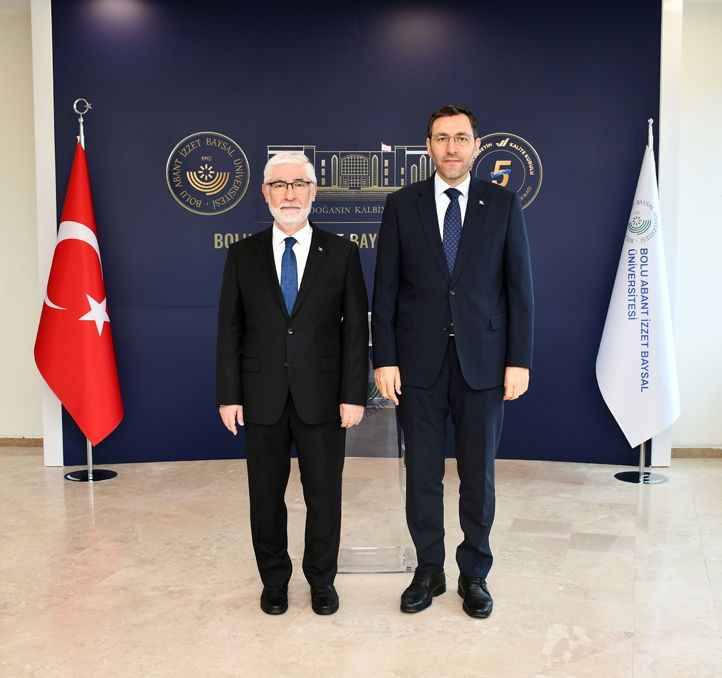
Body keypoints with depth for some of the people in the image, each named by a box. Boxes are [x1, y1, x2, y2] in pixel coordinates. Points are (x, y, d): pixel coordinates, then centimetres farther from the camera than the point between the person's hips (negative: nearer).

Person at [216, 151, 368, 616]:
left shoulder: (342, 253, 2)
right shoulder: (243, 255, 5)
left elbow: (356, 329, 0)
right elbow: (230, 330, 4)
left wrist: (354, 395, -7)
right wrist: (229, 396, -2)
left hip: (321, 397, -1)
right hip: (262, 398, 1)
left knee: (324, 493, 8)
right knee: (266, 494, 11)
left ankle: (322, 579, 28)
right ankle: (274, 579, 29)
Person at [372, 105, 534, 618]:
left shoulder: (504, 204, 3)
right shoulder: (402, 205, 3)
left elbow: (520, 286, 2)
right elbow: (386, 289, 2)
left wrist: (519, 360, -4)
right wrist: (384, 359, -4)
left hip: (483, 362, 0)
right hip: (419, 362, 0)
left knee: (479, 474, 8)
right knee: (422, 474, 8)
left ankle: (475, 574, 26)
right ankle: (429, 571, 26)